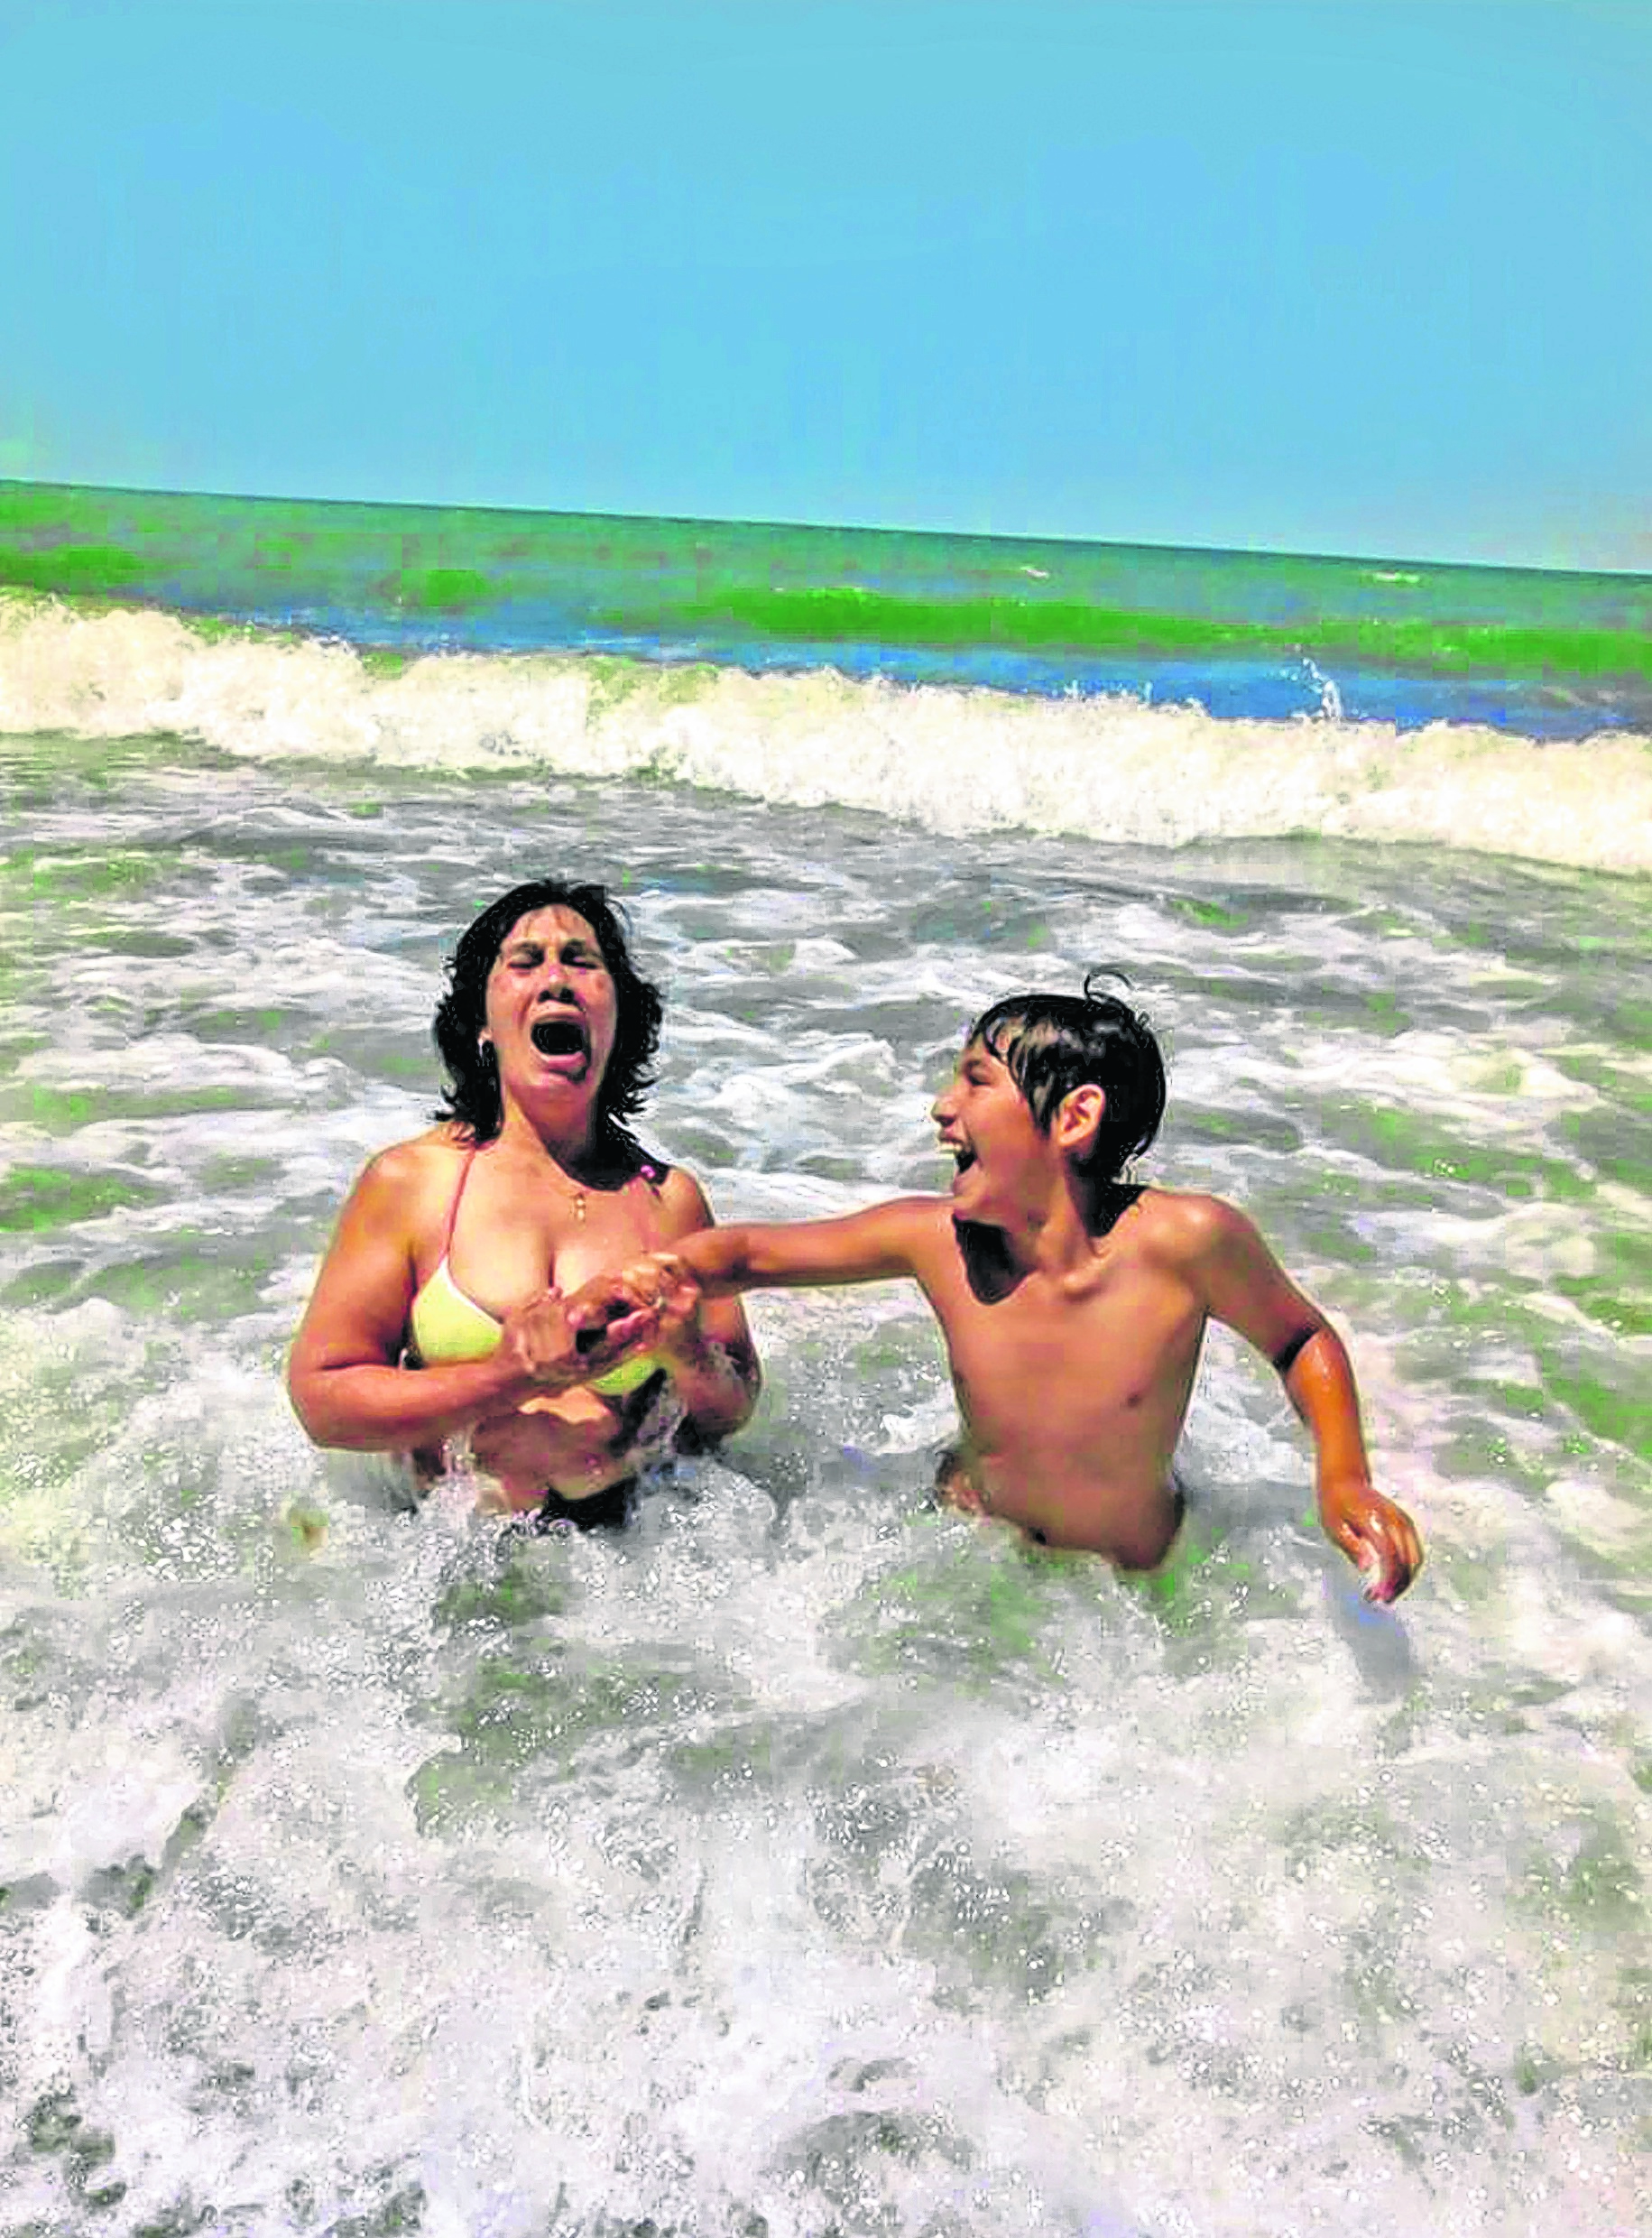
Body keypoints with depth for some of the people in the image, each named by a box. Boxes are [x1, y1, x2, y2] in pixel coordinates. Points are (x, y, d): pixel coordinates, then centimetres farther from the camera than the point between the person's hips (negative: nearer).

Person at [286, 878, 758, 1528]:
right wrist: (515, 1379, -16)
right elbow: (319, 1398, -6)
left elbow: (734, 1412, 9)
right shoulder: (409, 1180, -2)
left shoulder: (668, 1197, 3)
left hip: (616, 1542, 0)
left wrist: (684, 1352, -14)